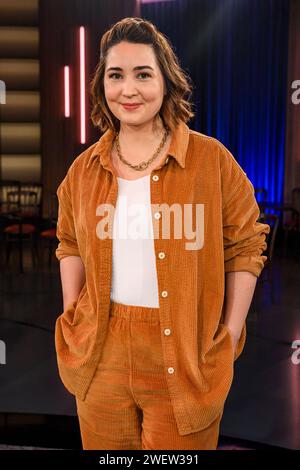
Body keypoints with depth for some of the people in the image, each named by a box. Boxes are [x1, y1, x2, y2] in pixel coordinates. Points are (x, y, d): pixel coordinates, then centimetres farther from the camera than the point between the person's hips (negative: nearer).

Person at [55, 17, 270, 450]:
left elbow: (244, 249, -3)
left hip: (186, 355, -3)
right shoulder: (84, 169, 3)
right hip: (102, 354, 3)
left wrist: (230, 337, -6)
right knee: (104, 448, 19)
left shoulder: (212, 159, -7)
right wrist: (71, 317, 6)